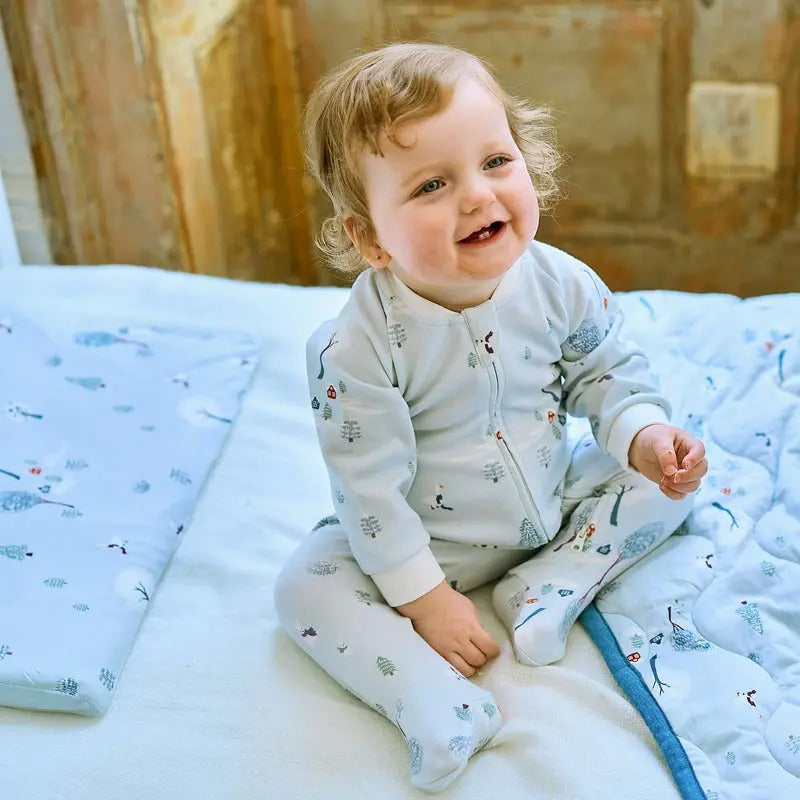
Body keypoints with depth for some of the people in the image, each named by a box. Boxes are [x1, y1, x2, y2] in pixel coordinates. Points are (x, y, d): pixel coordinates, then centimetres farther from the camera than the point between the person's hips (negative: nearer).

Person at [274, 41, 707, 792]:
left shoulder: (560, 283, -17)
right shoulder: (359, 345, -28)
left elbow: (607, 371, 1)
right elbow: (370, 486, -22)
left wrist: (643, 434, -19)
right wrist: (423, 596, -19)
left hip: (556, 503, 3)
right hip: (430, 543, -3)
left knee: (665, 475, -5)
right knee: (306, 586, -20)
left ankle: (553, 580, -10)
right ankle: (436, 700, -28)